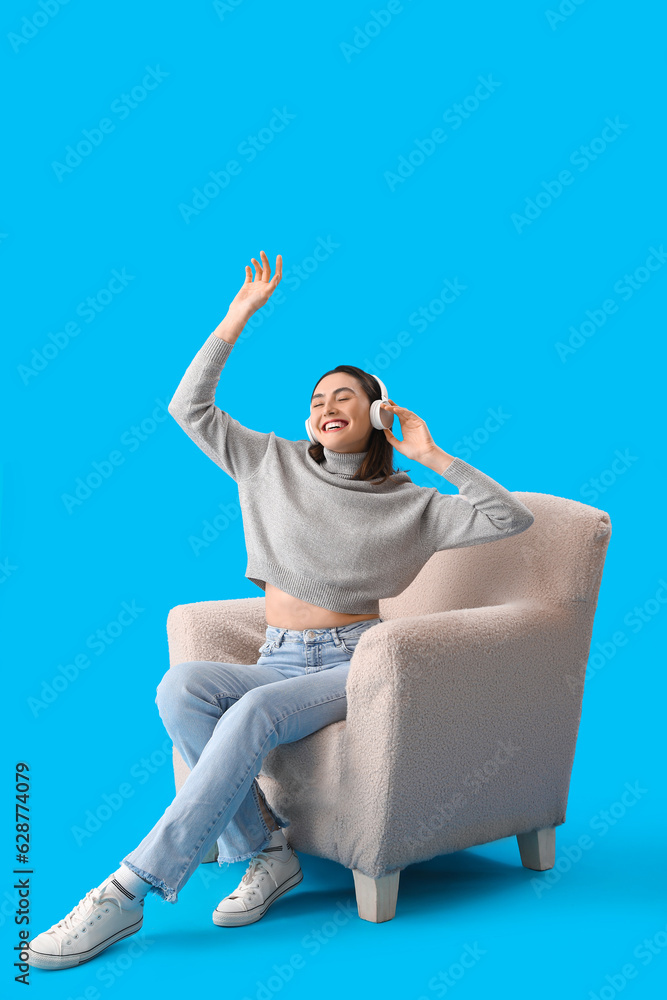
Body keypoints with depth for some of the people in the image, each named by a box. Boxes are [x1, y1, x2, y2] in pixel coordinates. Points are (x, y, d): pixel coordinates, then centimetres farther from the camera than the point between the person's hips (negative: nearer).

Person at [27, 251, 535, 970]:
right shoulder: (276, 464, 13)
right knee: (182, 685, -31)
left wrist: (434, 458, -1)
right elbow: (189, 407, 10)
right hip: (280, 661, 3)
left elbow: (512, 518, 0)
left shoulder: (406, 506, 7)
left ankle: (129, 890, -33)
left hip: (353, 665, -3)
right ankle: (263, 850, -22)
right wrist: (238, 317, 8)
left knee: (254, 713, -35)